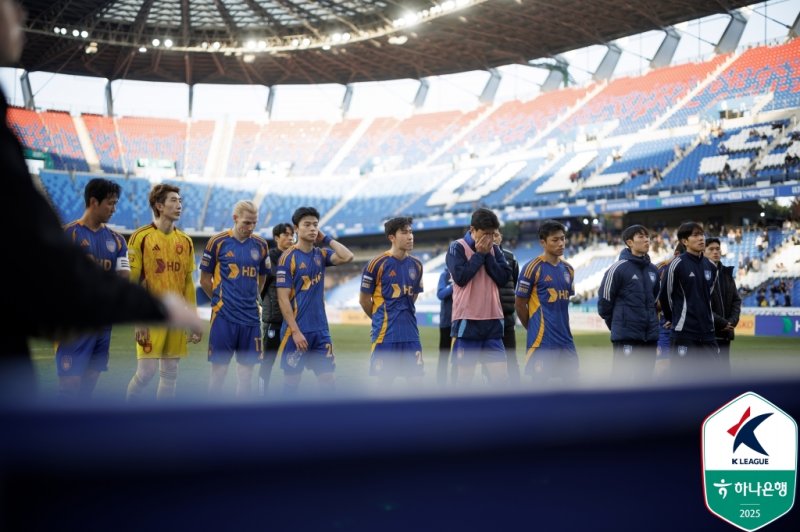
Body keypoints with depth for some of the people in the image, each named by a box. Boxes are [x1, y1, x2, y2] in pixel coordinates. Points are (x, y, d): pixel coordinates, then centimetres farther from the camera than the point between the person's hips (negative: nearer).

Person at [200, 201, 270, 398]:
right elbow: (204, 280, 4)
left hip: (251, 317, 4)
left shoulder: (261, 245, 7)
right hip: (224, 316, -3)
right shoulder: (218, 242, -4)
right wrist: (221, 300, 8)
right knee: (219, 367, 0)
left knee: (247, 366, 6)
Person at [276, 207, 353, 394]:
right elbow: (283, 298, -11)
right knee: (292, 380, 3)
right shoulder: (288, 257, -7)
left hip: (320, 329, 5)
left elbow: (347, 257, -9)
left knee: (328, 380, 3)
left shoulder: (321, 254, 9)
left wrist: (326, 239, 0)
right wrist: (295, 331, -16)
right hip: (297, 330, -5)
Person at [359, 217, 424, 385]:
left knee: (417, 380, 3)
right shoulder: (377, 264, -9)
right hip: (385, 334, -4)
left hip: (411, 334, 5)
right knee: (384, 381, 2)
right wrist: (381, 319, 8)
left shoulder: (416, 265, 6)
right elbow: (364, 299, -1)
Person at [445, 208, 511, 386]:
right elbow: (460, 277, -15)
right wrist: (479, 254, -9)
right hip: (467, 320, -5)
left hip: (492, 320, 5)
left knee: (500, 377, 0)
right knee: (463, 378, 0)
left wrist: (488, 255, -6)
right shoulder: (457, 247, -3)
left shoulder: (494, 249, 12)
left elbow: (504, 278, 2)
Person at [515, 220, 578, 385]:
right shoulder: (533, 268, -9)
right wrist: (535, 329, 3)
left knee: (573, 382, 8)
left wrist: (560, 326, 16)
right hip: (542, 341, -6)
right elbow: (520, 304, -5)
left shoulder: (568, 269, 11)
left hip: (566, 340, 7)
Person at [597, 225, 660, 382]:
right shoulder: (618, 269, -9)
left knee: (644, 379, 10)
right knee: (623, 379, -5)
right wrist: (617, 325, 5)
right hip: (626, 336, -6)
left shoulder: (653, 270, 12)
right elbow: (604, 300, -4)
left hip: (650, 337, 6)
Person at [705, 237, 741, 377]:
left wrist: (732, 321, -3)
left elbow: (736, 299, 14)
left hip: (725, 332, 6)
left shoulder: (727, 273, 15)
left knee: (724, 370, 9)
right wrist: (721, 323, -14)